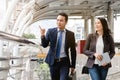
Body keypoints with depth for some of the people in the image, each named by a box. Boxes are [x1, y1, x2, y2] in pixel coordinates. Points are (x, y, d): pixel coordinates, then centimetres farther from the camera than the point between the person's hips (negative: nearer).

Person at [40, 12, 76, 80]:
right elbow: (44, 45, -3)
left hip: (64, 62, -1)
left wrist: (73, 65, 5)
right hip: (53, 62, 1)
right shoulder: (50, 31, -1)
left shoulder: (70, 34, -1)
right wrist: (43, 36, -22)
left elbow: (73, 51, 4)